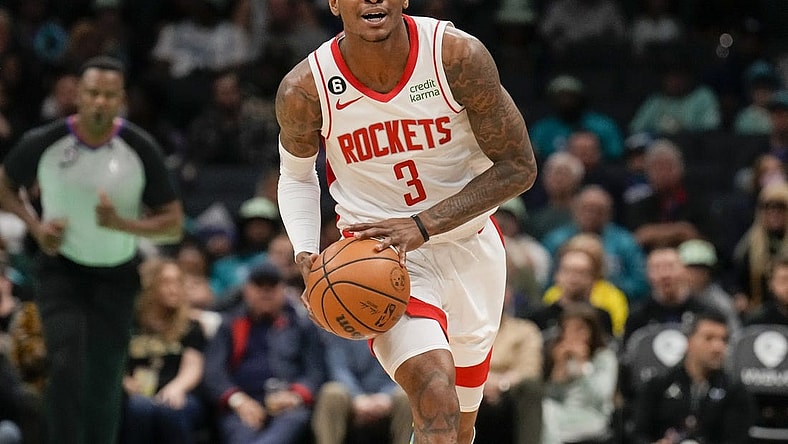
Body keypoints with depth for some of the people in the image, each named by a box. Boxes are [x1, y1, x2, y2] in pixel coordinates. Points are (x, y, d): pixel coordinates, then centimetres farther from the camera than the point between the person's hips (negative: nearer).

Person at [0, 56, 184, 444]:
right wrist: (35, 226, -10)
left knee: (104, 382, 4)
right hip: (61, 268, -1)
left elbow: (173, 223, -8)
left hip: (117, 274, 1)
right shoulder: (44, 143, -13)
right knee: (65, 368, -19)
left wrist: (122, 223, -25)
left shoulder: (141, 149, -14)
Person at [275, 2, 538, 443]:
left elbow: (519, 167, -13)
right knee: (434, 388, -29)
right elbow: (296, 175, 6)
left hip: (470, 246, 3)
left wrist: (422, 225, -22)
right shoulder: (306, 88, -16)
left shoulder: (458, 55, -19)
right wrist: (307, 257, -12)